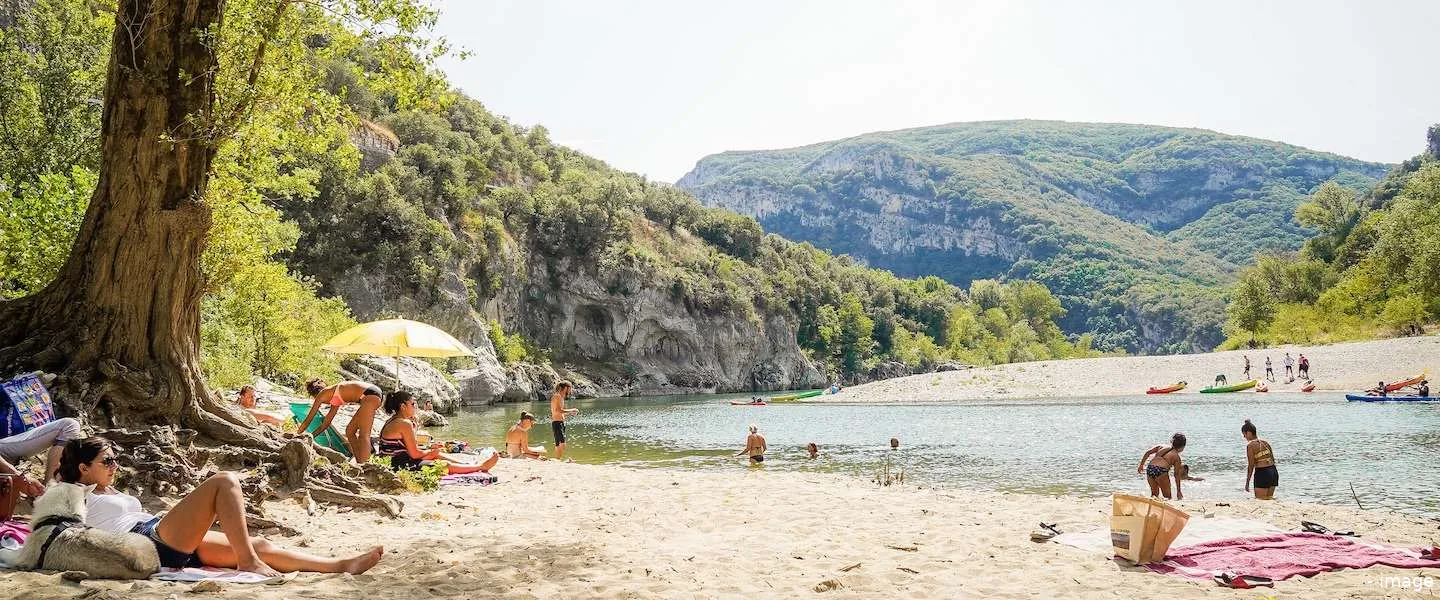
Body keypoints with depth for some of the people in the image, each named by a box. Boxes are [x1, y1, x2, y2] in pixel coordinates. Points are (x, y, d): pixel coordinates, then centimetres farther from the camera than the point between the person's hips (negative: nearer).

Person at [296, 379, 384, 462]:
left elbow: (308, 419, 12)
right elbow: (326, 423, 34)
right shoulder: (335, 397, 28)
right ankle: (360, 465, 15)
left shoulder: (322, 394, 6)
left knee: (364, 435, -14)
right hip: (373, 396, 9)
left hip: (370, 396, -9)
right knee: (350, 431, 15)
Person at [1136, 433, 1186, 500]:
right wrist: (1178, 491, 11)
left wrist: (1141, 465, 20)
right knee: (1167, 497, 5)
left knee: (1154, 494, 21)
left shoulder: (1162, 447, 22)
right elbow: (1177, 475, 8)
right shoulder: (1176, 457, 8)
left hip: (1150, 468, 5)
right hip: (1160, 471, -5)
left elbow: (1148, 452, 14)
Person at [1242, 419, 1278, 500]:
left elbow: (1251, 465, -12)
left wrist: (1247, 482, -7)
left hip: (1262, 473, -7)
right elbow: (1273, 459, 15)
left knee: (1259, 499, 0)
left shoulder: (1250, 445, -11)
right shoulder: (1265, 442, 10)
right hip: (1273, 471, 7)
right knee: (1269, 498, 16)